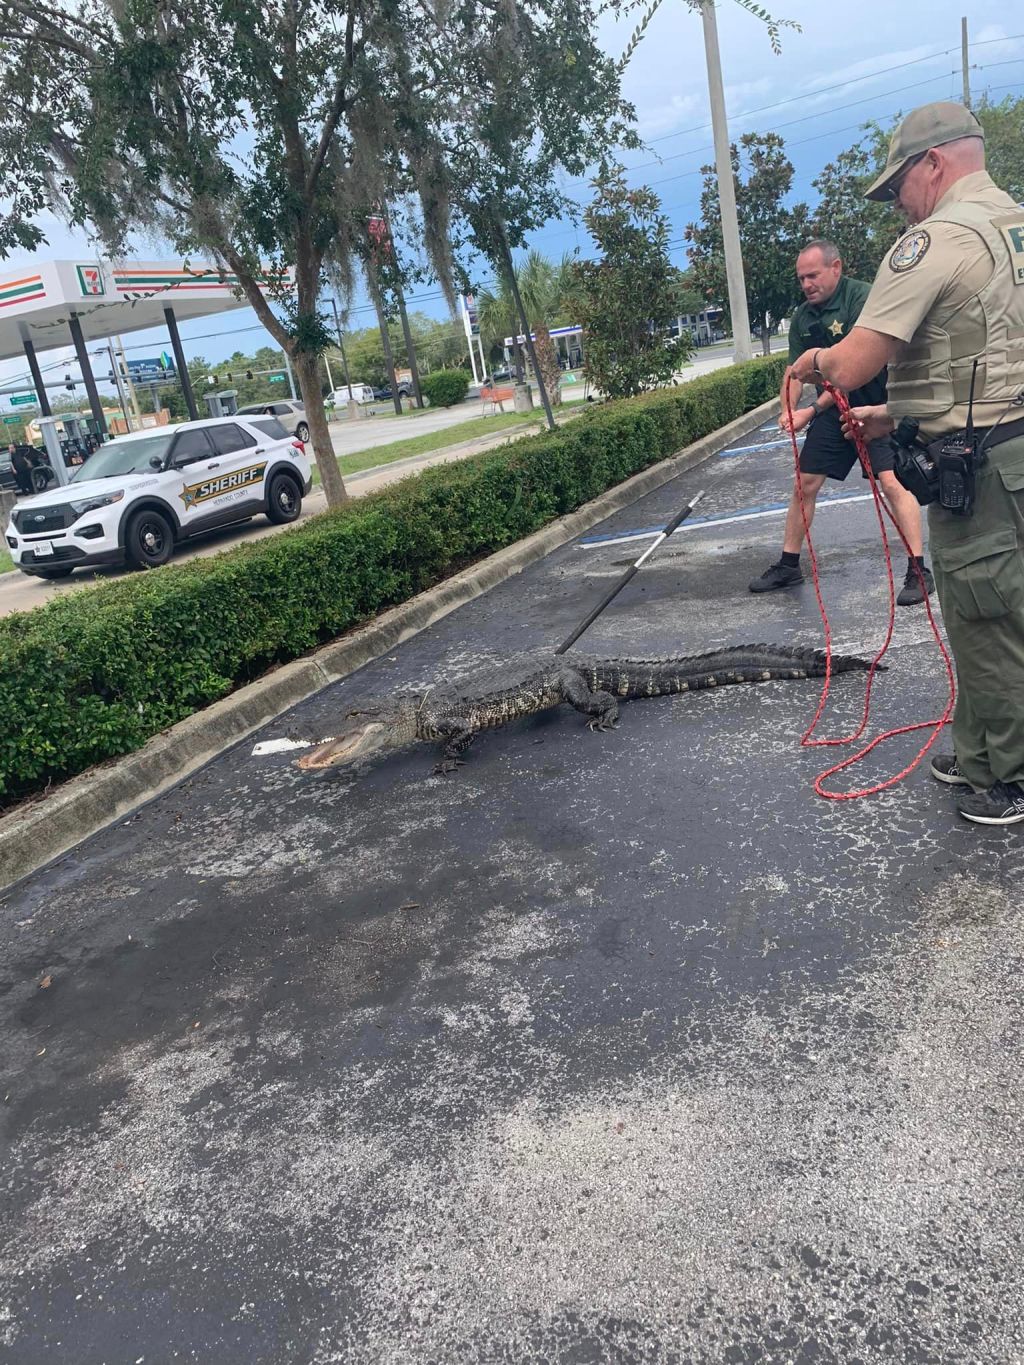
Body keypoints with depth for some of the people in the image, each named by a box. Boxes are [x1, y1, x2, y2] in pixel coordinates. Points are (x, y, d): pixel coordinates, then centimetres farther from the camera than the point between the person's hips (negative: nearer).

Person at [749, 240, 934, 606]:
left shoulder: (863, 298, -18)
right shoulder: (803, 316, 4)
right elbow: (794, 370, 4)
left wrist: (813, 410, -24)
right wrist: (787, 411, -16)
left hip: (876, 404, -7)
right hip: (831, 409, 7)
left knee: (892, 481, -17)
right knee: (804, 484, 7)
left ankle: (918, 571, -11)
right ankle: (788, 565, 20)